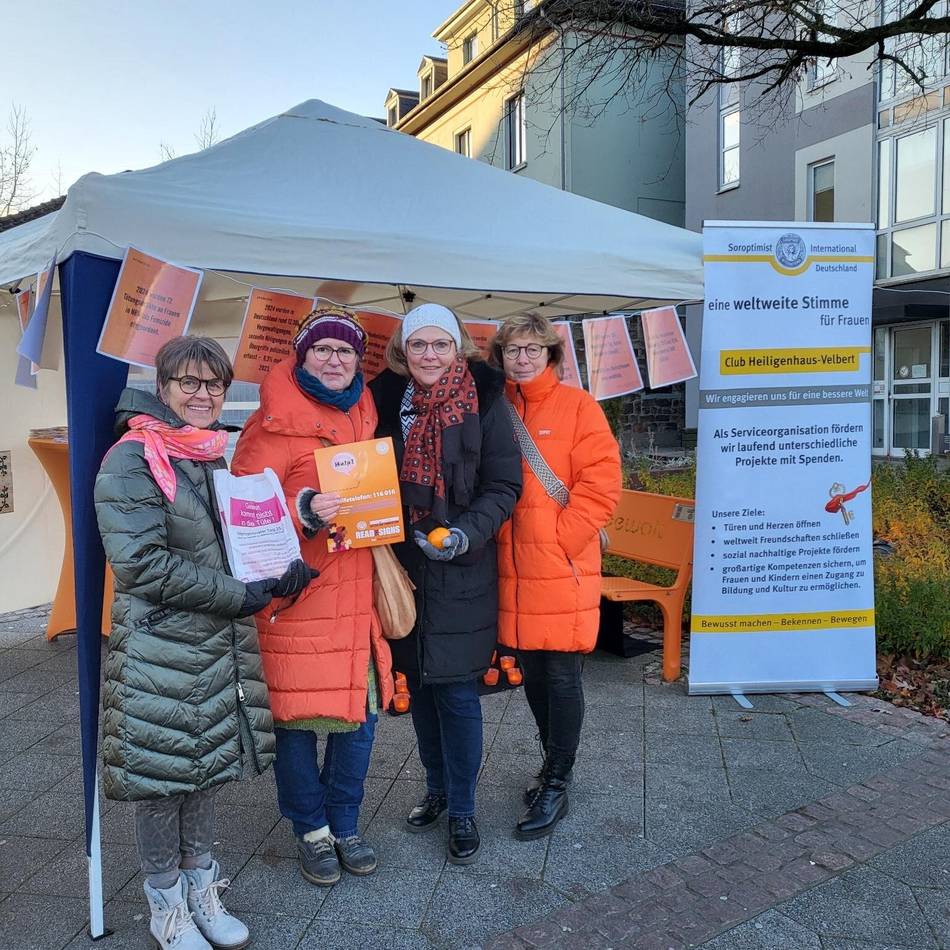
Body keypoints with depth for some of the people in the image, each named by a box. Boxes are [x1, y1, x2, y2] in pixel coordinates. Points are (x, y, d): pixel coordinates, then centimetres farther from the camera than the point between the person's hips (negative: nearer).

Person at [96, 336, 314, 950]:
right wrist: (240, 596, -18)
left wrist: (279, 571, -1)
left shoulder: (218, 457, 10)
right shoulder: (132, 459, -13)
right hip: (158, 646, -7)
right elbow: (142, 563, -20)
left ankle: (202, 891, 35)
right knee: (161, 771, 7)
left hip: (221, 644, 7)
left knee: (208, 763, 16)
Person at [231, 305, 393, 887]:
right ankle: (311, 829, 26)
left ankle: (345, 824, 31)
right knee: (296, 716, 4)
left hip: (355, 593, 6)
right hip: (295, 597, -5)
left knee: (360, 711, 11)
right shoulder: (277, 423, -7)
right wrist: (304, 511, -27)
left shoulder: (365, 417, 12)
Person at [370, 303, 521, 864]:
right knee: (419, 685, 14)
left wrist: (467, 534, -21)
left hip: (463, 574, -4)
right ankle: (438, 789, 35)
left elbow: (504, 485, -7)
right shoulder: (388, 398, 3)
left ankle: (462, 812, 19)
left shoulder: (485, 401, -7)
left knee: (457, 692, 1)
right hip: (405, 567, 4)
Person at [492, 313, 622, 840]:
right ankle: (554, 763, 35)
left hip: (562, 570, -4)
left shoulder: (578, 407, -3)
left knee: (562, 677, 4)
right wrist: (489, 535, 1)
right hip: (513, 570, 5)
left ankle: (555, 787, 17)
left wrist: (558, 540, -12)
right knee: (532, 673, 15)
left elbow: (601, 485, -10)